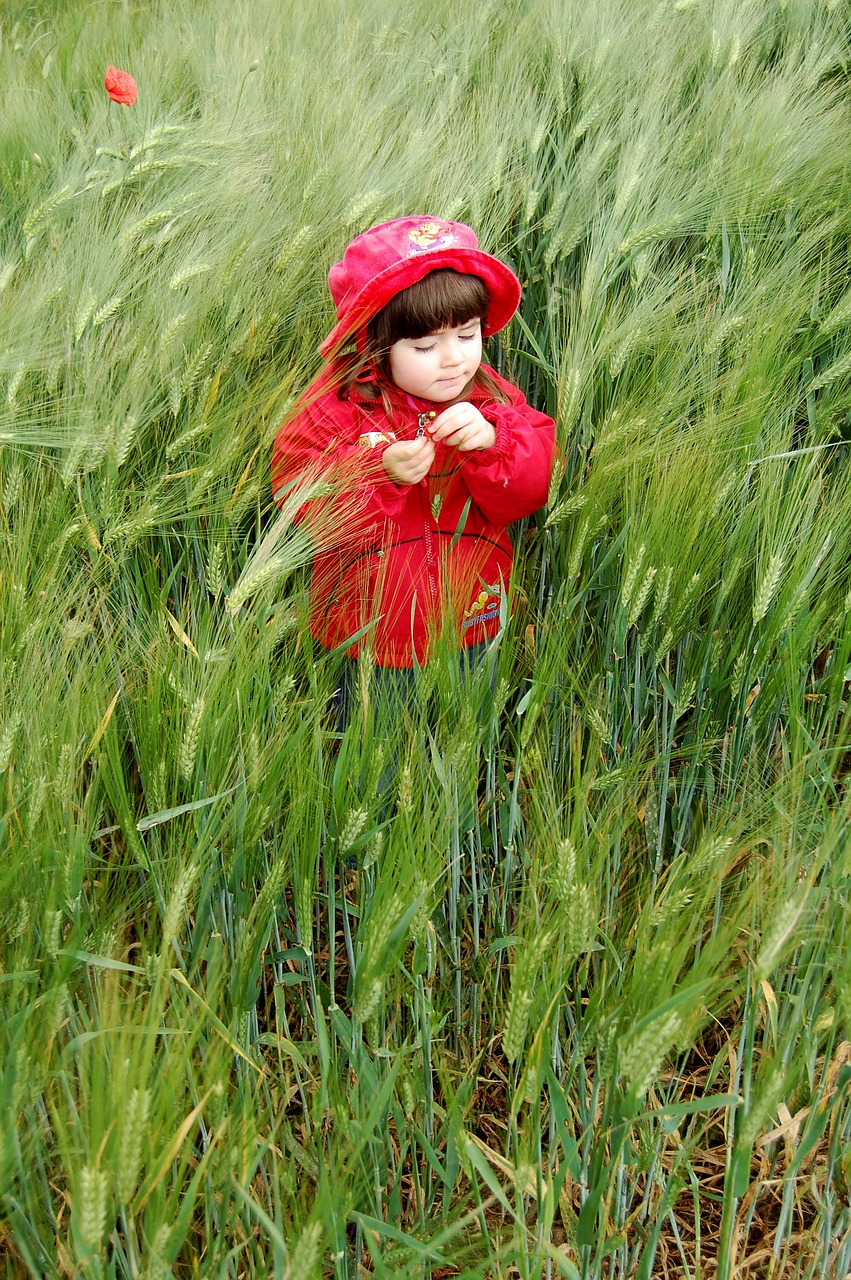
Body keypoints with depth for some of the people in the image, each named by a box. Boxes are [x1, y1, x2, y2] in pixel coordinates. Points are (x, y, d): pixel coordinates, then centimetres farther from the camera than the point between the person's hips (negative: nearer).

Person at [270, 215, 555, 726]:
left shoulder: (492, 397, -5)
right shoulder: (338, 405, -14)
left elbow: (528, 491, -12)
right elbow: (300, 499, -19)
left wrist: (490, 442, -31)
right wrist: (381, 473, -33)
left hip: (472, 624, 3)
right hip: (372, 635, -2)